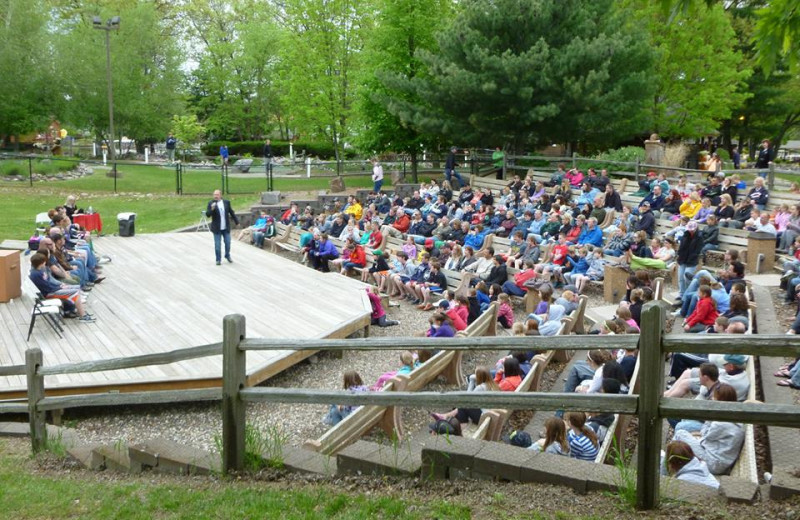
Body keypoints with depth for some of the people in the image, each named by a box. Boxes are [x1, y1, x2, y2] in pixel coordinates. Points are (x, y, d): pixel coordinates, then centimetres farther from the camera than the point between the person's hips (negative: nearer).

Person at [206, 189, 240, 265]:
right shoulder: (211, 203, -6)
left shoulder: (227, 202, 1)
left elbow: (231, 212, 10)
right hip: (217, 228, -2)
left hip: (226, 228, 2)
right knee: (217, 244, 1)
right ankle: (218, 259, 13)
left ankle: (227, 256, 32)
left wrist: (236, 222, 14)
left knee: (228, 243, 9)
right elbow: (207, 214, -11)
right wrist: (212, 209, -29)